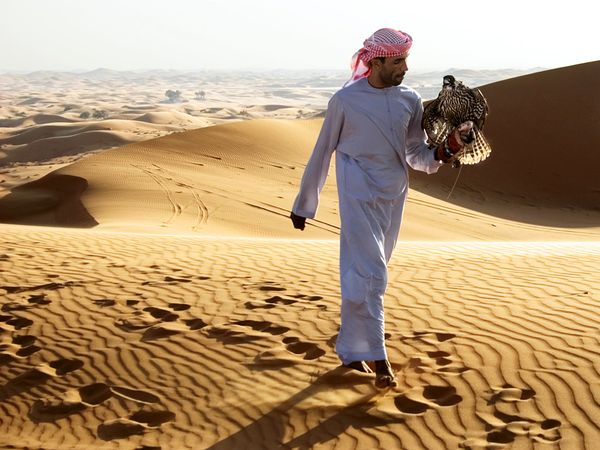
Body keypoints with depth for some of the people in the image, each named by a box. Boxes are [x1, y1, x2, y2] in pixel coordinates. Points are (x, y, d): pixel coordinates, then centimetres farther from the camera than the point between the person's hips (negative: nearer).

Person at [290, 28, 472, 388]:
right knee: (368, 275, -9)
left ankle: (351, 350, 27)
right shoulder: (345, 100, -8)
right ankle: (377, 358, -5)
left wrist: (446, 150, -16)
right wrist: (304, 204, 6)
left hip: (394, 197, 5)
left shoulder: (410, 101, 3)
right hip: (359, 197, -5)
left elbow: (417, 155, 6)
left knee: (368, 275, 13)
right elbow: (322, 153, 0)